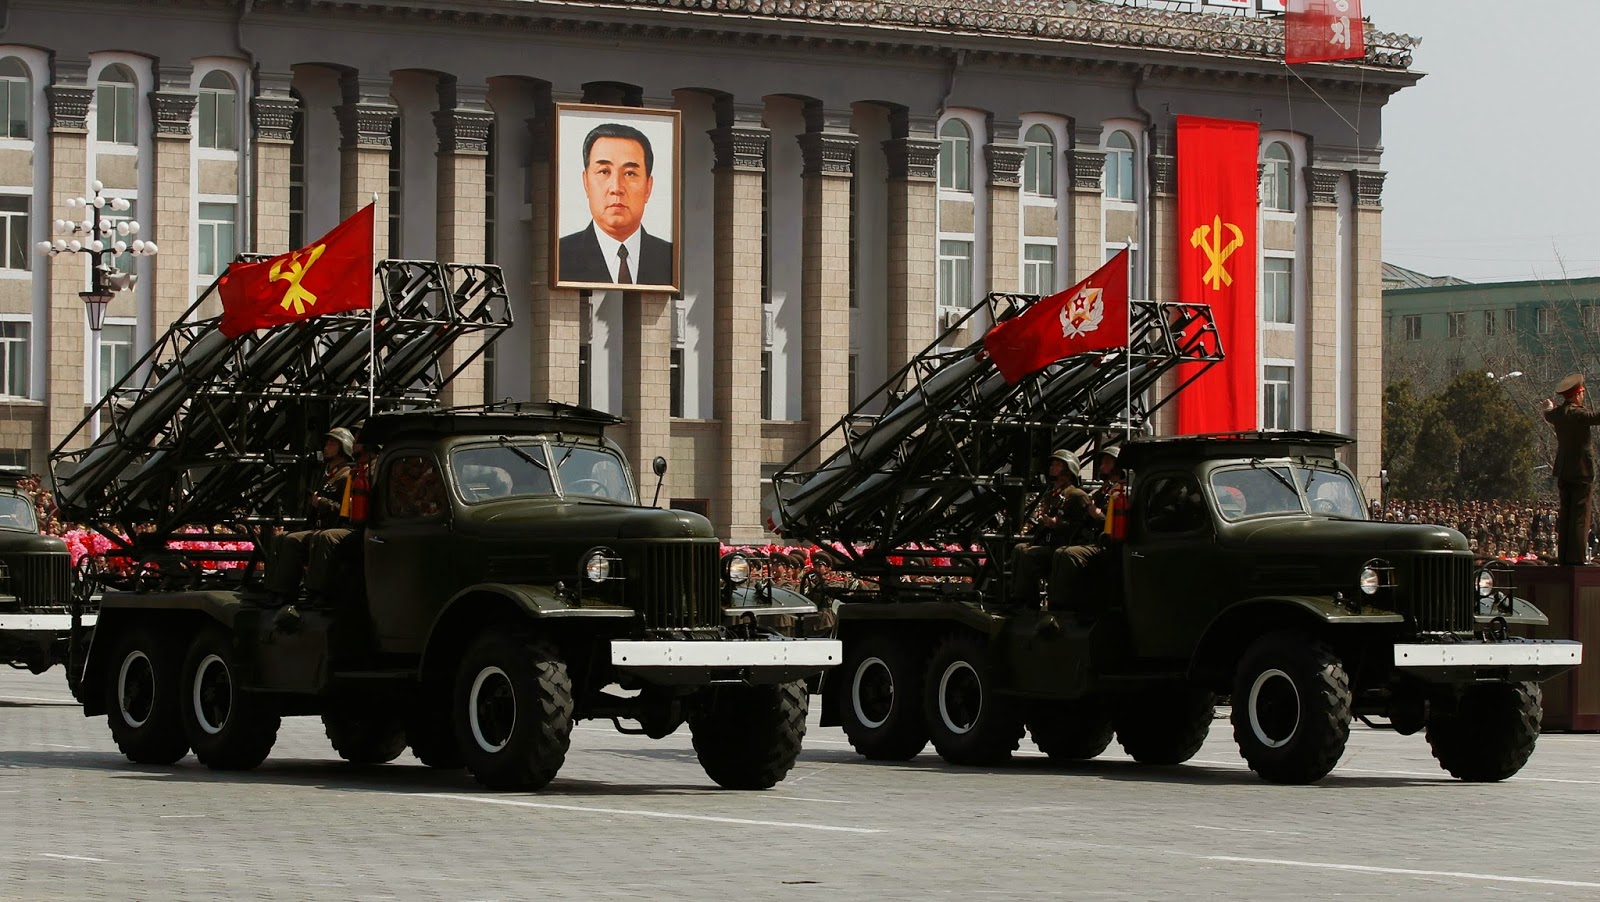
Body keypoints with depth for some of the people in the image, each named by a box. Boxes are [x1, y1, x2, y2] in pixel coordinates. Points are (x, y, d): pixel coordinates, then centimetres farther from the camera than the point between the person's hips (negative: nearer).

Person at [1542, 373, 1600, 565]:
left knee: (1565, 515, 11)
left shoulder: (1557, 413, 8)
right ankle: (1577, 557, -9)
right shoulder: (1579, 414, -16)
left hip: (1563, 472, 7)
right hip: (1581, 471, -7)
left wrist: (1549, 407, 54)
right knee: (1580, 515, -6)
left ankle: (1563, 556, 11)